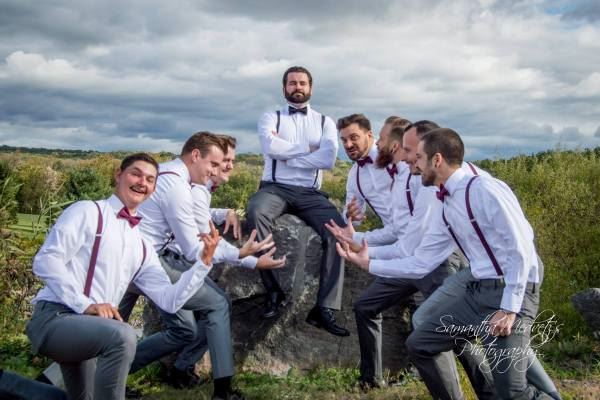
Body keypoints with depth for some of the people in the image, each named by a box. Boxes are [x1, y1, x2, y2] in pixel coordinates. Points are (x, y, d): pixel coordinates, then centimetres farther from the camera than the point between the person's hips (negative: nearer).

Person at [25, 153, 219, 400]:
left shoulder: (142, 247, 15)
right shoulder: (88, 212, -3)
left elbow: (169, 300, 9)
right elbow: (46, 261, -14)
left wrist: (204, 261, -1)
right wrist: (86, 305, -22)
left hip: (91, 327, 8)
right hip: (55, 319, -8)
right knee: (122, 336, -33)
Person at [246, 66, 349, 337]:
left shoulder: (325, 122, 15)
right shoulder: (271, 118, 13)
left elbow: (328, 159, -5)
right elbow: (270, 146, -11)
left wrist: (286, 156, -6)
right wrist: (307, 148, -4)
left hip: (310, 193, 2)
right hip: (275, 188, -1)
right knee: (255, 212, -36)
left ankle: (324, 308, -25)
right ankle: (273, 290, -24)